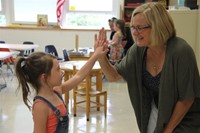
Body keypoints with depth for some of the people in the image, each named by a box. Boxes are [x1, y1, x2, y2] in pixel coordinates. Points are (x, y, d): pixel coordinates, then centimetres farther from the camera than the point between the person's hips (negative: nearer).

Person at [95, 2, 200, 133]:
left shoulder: (180, 51, -28)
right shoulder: (138, 50, -12)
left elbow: (187, 98, -20)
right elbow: (114, 76, -3)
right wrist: (101, 56, -21)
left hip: (185, 120, -5)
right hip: (155, 114, 5)